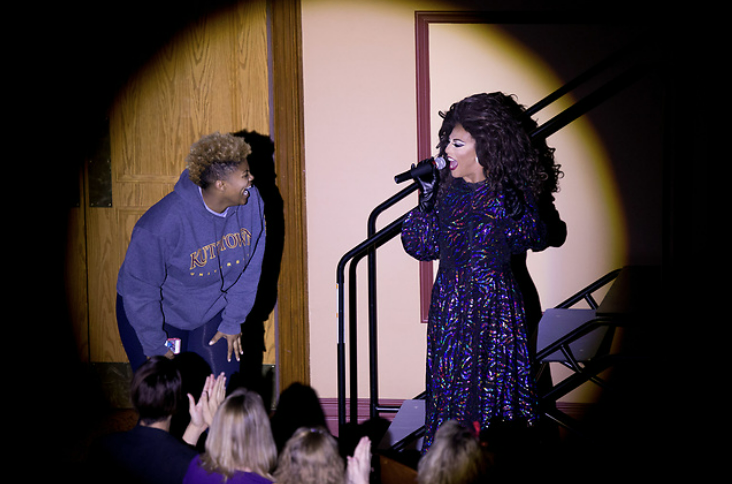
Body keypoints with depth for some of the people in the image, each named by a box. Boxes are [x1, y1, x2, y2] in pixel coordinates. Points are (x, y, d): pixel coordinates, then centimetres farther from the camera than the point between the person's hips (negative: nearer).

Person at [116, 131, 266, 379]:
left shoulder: (251, 202, -16)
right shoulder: (162, 223, -32)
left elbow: (249, 268, -3)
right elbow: (139, 289, -21)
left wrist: (233, 322, 1)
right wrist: (155, 346, -15)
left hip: (212, 311, 4)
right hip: (157, 311, -4)